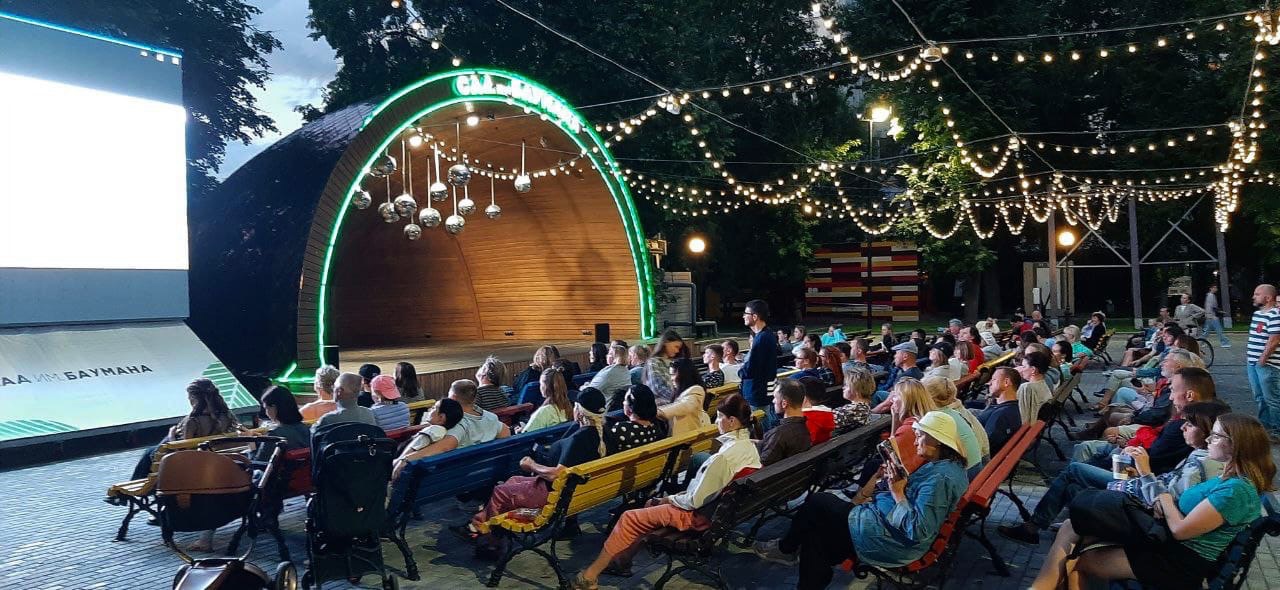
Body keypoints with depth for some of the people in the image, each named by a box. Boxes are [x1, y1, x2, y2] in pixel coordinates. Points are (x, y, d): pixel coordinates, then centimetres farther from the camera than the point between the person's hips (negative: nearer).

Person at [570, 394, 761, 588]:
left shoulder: (724, 456, -30)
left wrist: (670, 499, -6)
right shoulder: (749, 446, -2)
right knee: (652, 504, 22)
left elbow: (695, 501, -24)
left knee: (630, 519, -3)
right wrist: (686, 493, 5)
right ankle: (622, 560, 24)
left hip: (701, 515, -9)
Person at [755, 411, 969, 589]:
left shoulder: (940, 477, -26)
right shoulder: (951, 464, 6)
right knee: (816, 529, 13)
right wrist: (892, 479, -2)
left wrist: (897, 492, -24)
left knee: (816, 504, 5)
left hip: (888, 538, -10)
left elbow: (918, 530, -30)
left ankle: (786, 548, 29)